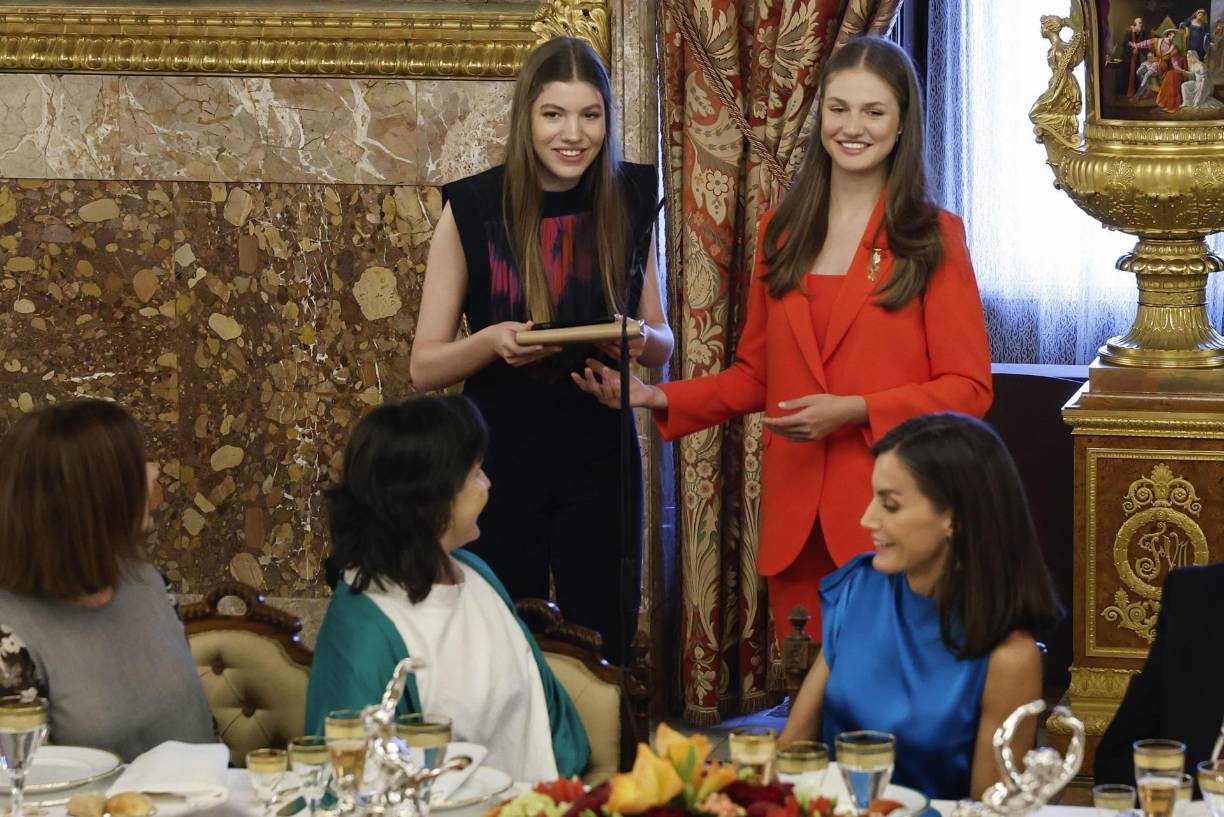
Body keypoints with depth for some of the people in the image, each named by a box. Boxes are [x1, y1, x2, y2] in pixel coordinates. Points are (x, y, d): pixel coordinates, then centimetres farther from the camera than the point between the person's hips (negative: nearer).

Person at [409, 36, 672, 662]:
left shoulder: (629, 202, -1)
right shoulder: (474, 209, -9)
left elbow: (661, 341, 10)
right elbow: (425, 366, -4)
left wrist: (643, 340, -14)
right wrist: (493, 342, -24)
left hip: (599, 465, 2)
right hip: (502, 463, -2)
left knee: (602, 651, 6)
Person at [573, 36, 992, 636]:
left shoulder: (934, 237, -1)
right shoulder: (781, 232, 12)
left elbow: (967, 388, -4)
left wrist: (855, 411, -16)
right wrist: (658, 398, 2)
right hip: (793, 519, 4)